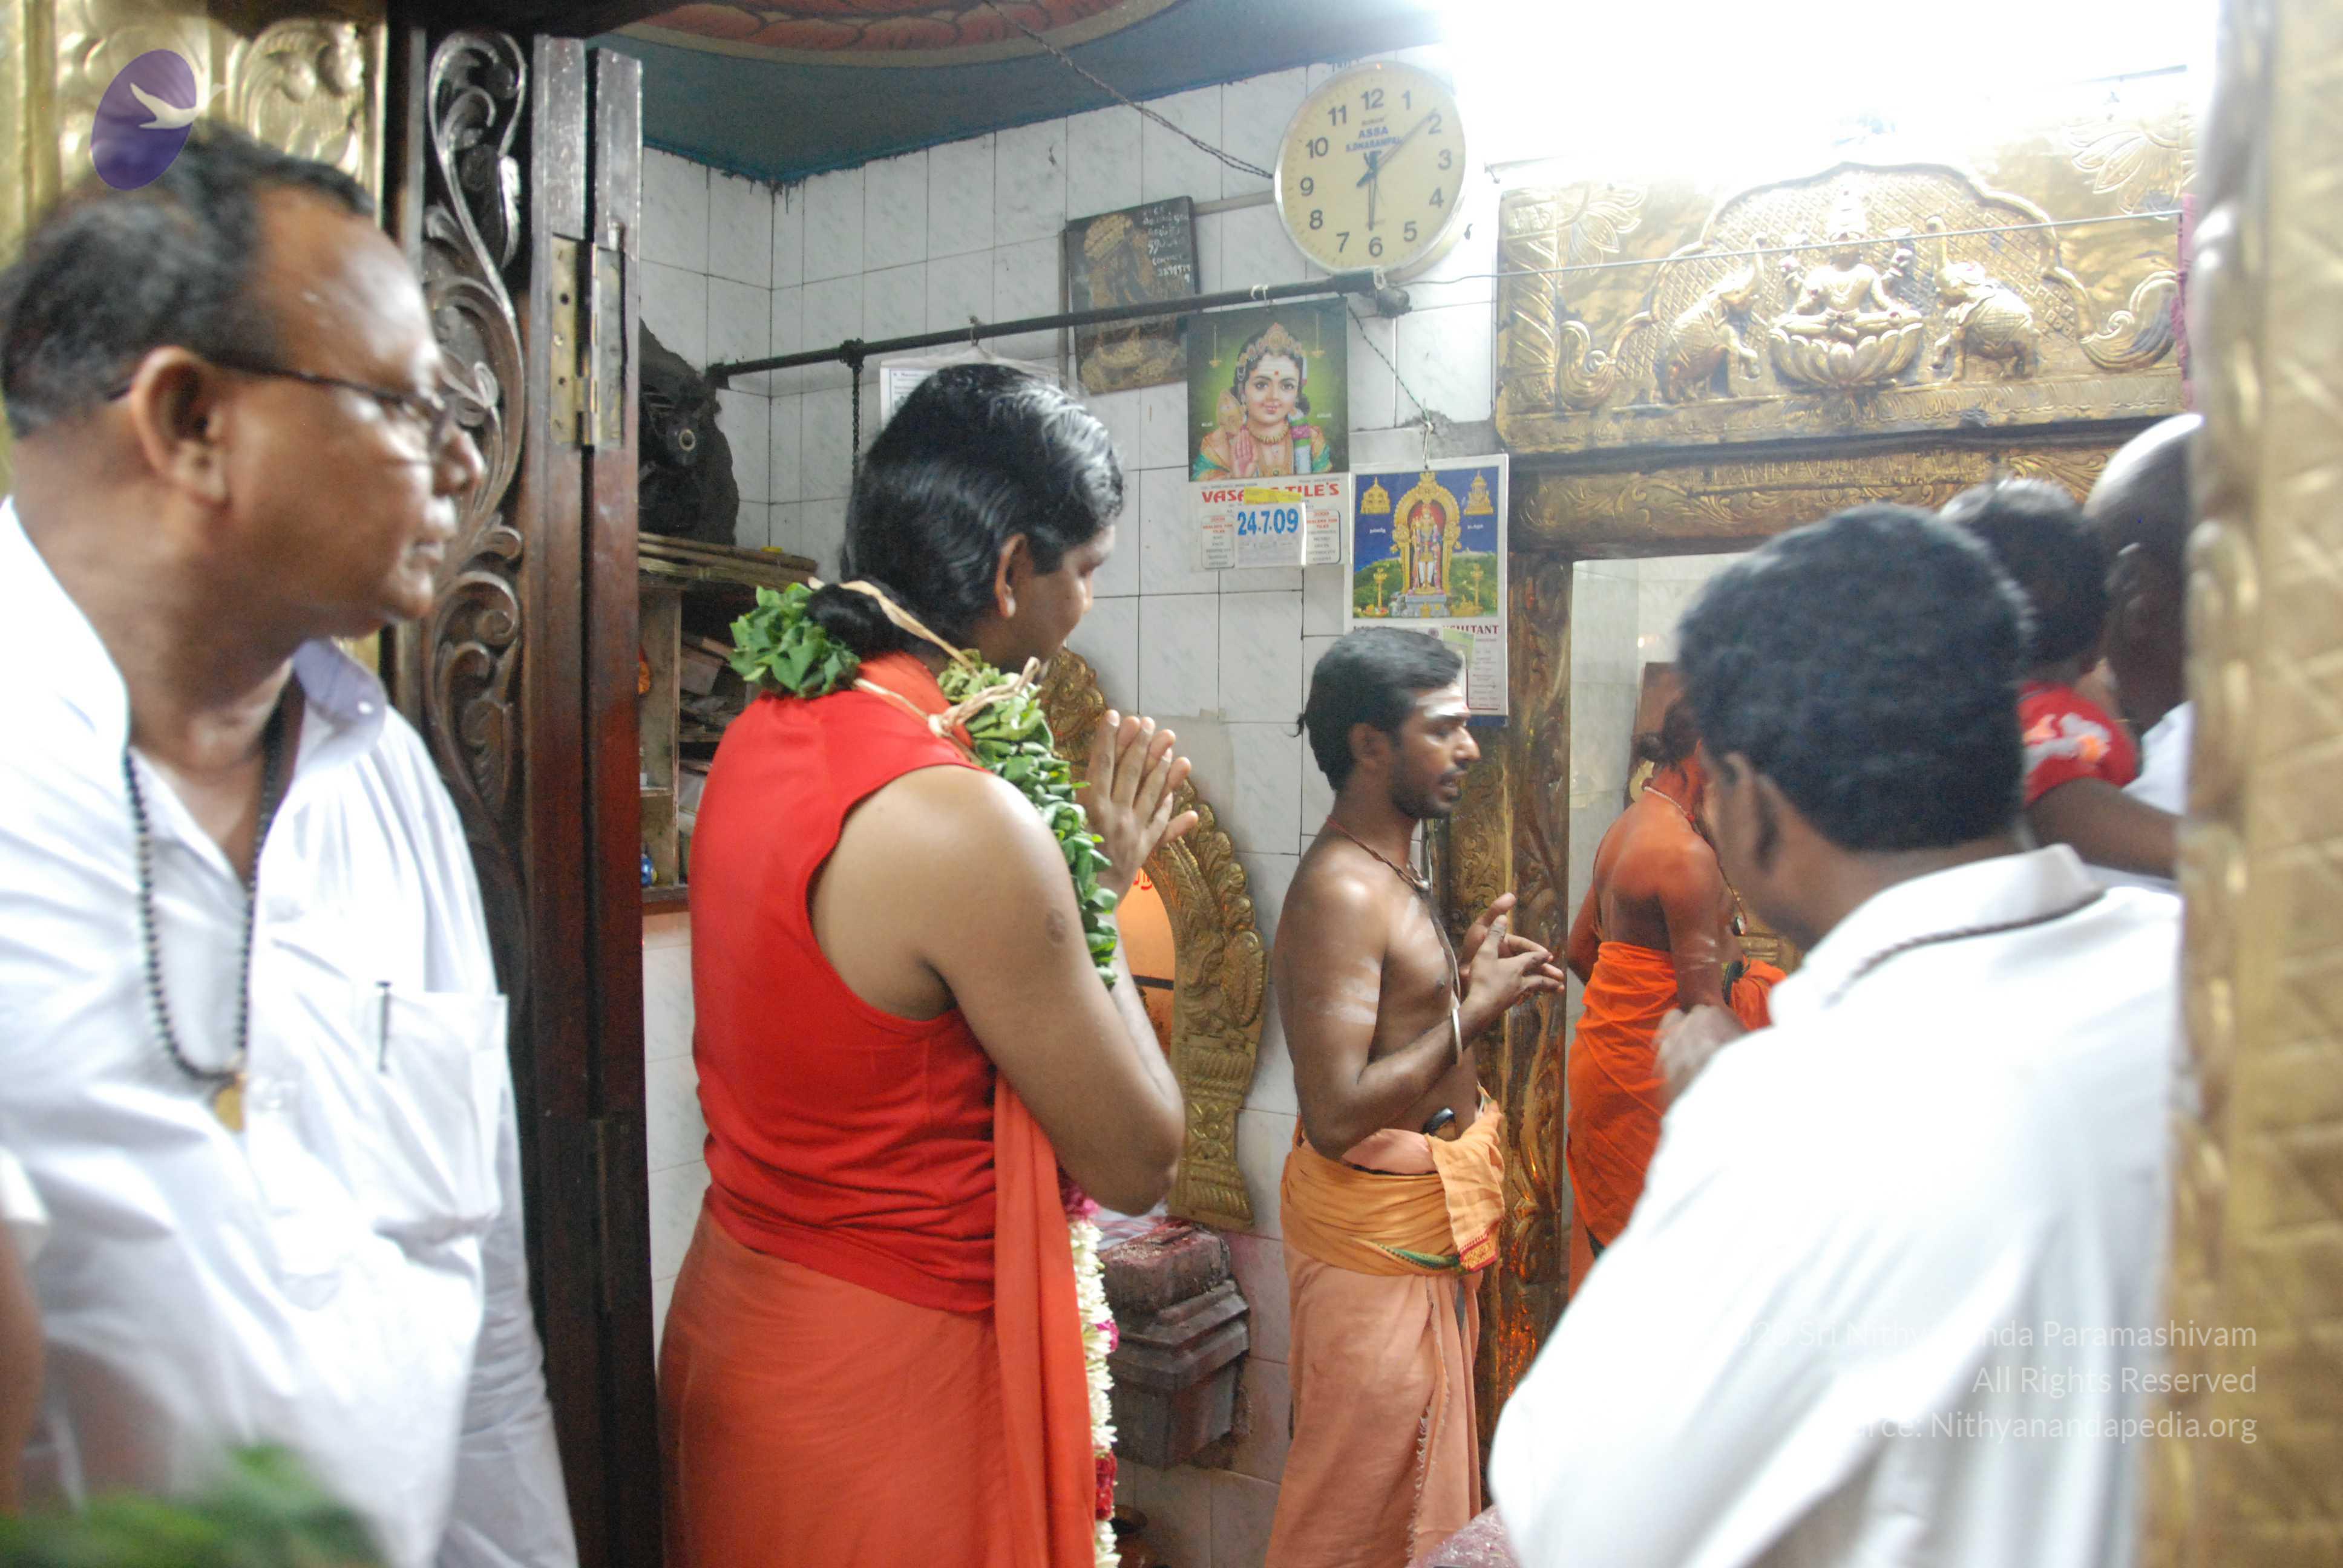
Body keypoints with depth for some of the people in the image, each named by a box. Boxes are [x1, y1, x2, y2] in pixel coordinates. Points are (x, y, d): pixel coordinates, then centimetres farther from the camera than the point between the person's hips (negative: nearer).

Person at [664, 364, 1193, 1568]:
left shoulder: (764, 730, -2)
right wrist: (1103, 894, -8)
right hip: (879, 1384, -8)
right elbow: (1137, 1166, -18)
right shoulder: (966, 827, -28)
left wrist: (1070, 871, 7)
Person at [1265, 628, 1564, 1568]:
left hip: (1427, 1220, 10)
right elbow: (1336, 1115, -30)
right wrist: (1477, 1009, -23)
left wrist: (1460, 975, 5)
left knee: (1423, 1478, 23)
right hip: (1378, 1231, -10)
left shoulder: (1388, 875, 9)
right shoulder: (1340, 890, -24)